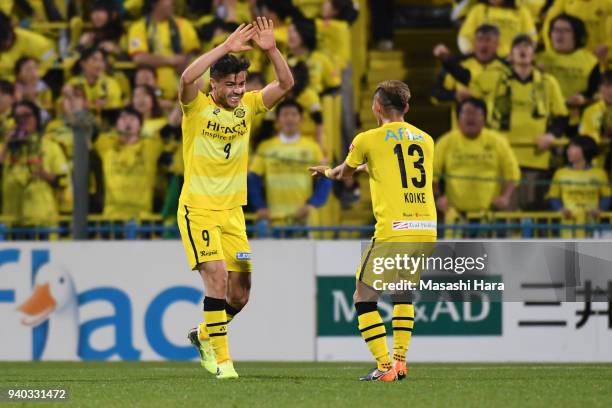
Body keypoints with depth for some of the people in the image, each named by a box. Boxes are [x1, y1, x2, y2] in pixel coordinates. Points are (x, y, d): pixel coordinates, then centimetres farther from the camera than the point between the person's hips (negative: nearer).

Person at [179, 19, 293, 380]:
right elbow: (187, 78, -30)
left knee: (240, 294, 4)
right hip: (198, 208, -5)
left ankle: (205, 334, 32)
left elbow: (286, 84, -4)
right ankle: (221, 359, -12)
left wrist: (271, 50, -19)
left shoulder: (247, 105, 5)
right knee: (217, 276, -19)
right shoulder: (197, 106, -8)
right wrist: (226, 48, -32)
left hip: (233, 211, 5)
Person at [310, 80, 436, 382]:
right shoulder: (425, 140, 16)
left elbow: (344, 174, 22)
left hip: (393, 231, -5)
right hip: (427, 230, 5)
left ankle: (385, 366, -6)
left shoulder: (368, 139, 3)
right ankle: (400, 359, 18)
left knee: (364, 298, 6)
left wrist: (330, 172, 47)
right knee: (403, 291, 27)